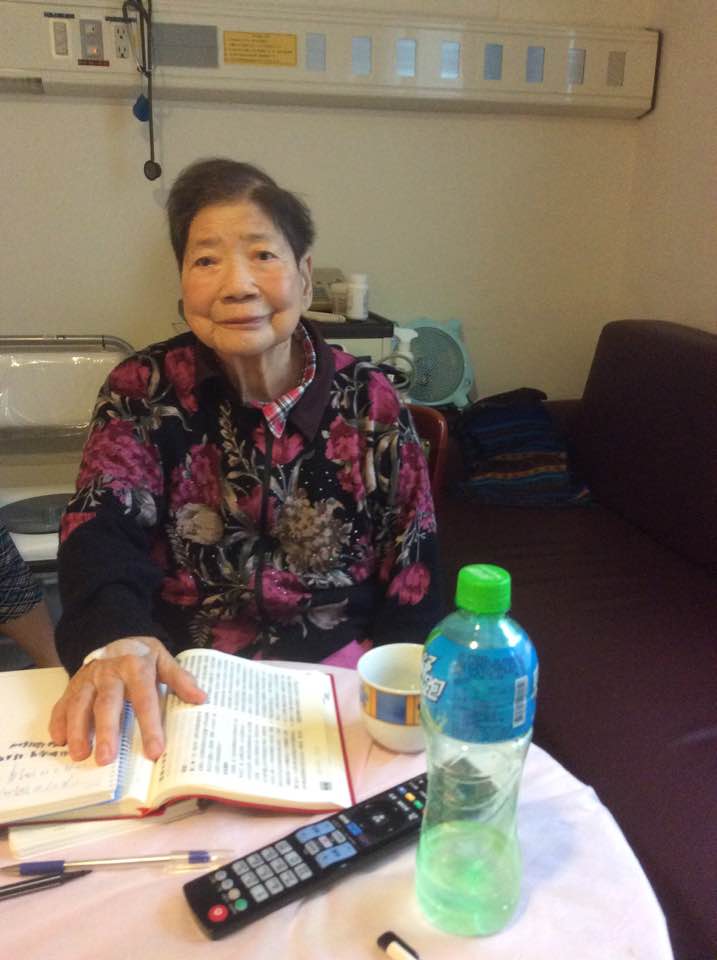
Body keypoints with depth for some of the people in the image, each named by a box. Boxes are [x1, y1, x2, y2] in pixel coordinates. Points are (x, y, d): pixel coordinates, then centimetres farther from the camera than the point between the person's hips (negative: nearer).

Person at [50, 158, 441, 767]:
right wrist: (113, 636, -39)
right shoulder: (143, 391, -2)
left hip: (335, 673, 0)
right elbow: (104, 523, -18)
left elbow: (412, 579, 0)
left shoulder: (370, 403, -2)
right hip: (177, 683, 1)